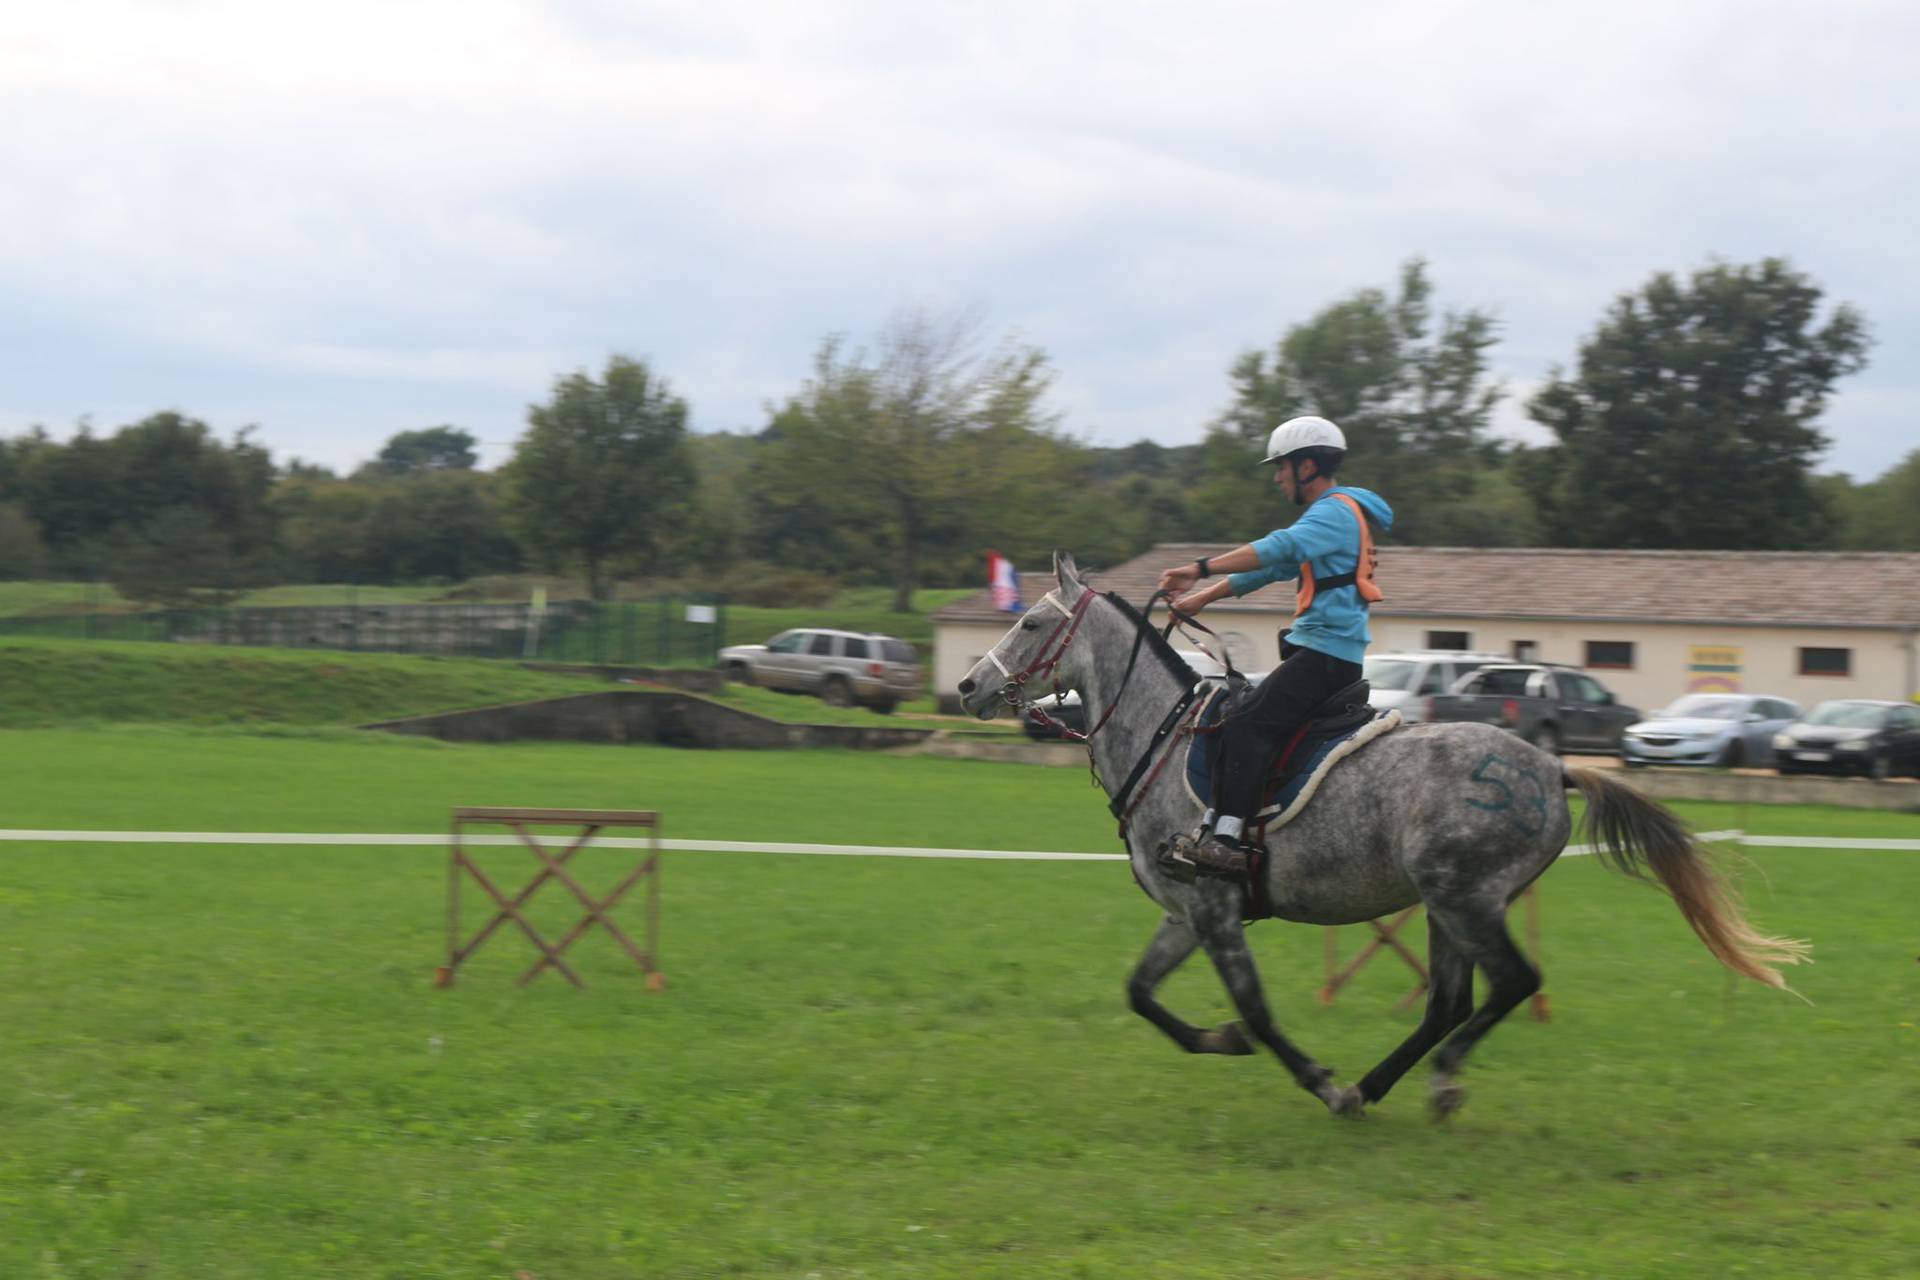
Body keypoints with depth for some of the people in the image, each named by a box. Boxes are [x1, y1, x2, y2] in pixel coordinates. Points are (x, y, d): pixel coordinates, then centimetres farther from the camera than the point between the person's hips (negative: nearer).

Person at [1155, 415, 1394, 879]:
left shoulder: (1336, 511, -10)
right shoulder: (1326, 516, 24)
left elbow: (1278, 549, -27)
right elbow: (1273, 566, 25)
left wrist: (1202, 569, -34)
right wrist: (1203, 597, 17)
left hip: (1326, 653, -11)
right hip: (1321, 652, 11)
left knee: (1247, 726, -23)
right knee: (1229, 717, 12)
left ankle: (1228, 839, -31)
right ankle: (1215, 824, 9)